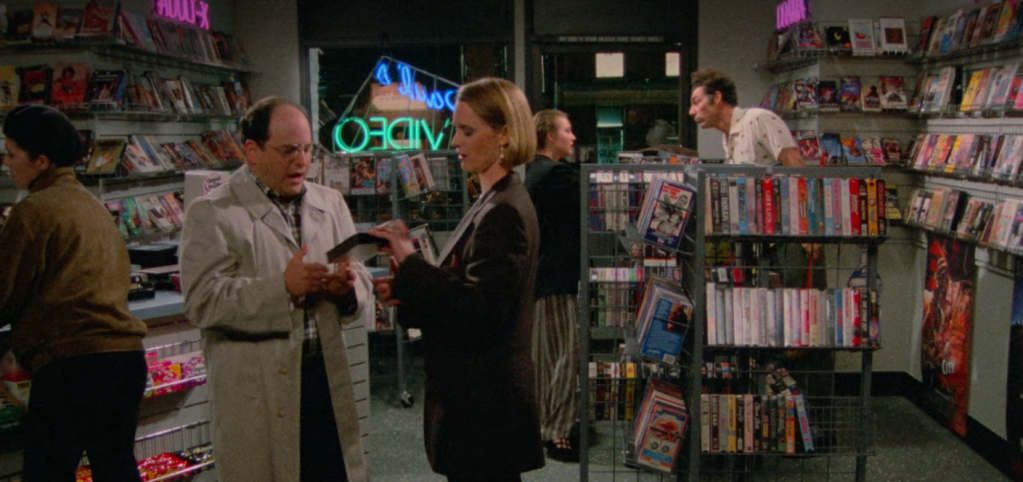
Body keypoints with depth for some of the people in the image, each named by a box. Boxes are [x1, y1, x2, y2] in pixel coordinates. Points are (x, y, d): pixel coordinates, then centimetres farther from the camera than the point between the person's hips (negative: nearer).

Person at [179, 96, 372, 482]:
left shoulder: (330, 203, 13)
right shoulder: (213, 214, -3)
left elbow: (363, 288, 12)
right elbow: (202, 301, -13)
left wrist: (347, 287, -11)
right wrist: (282, 287, -20)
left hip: (327, 379, 4)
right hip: (256, 390, -4)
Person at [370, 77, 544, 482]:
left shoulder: (504, 213, -19)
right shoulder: (491, 204, 12)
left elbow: (478, 313, -24)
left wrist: (410, 262, -21)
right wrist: (407, 296, 2)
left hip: (486, 406, -10)